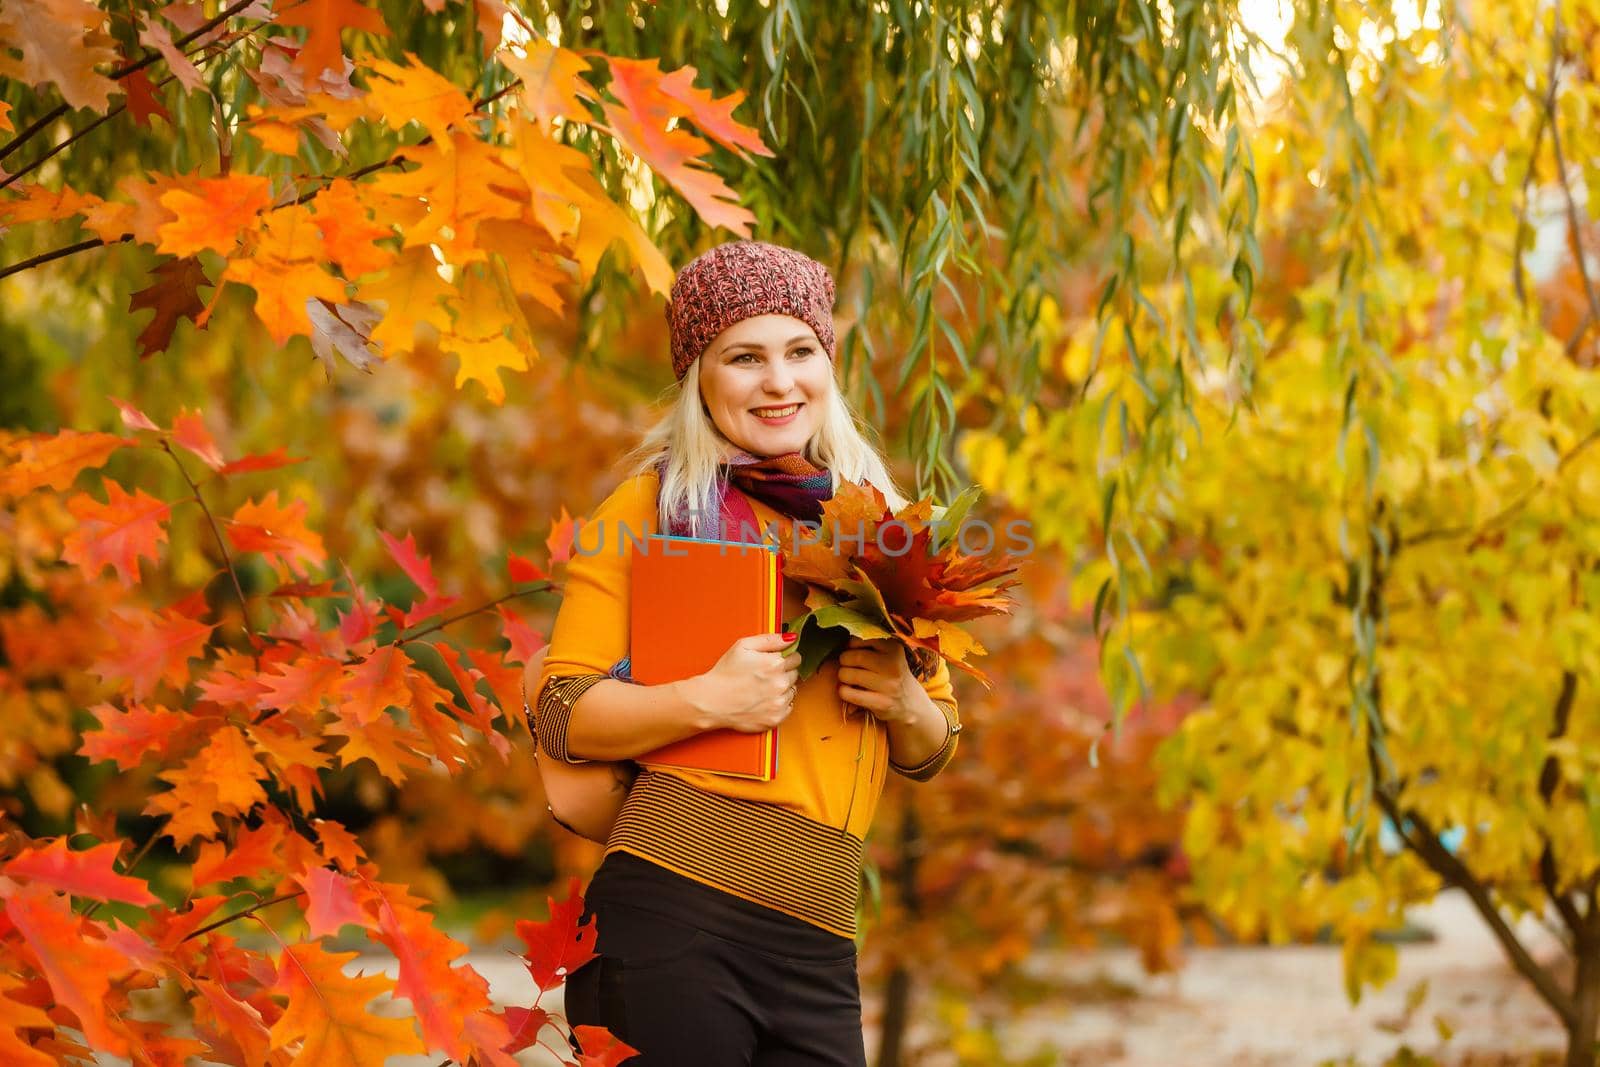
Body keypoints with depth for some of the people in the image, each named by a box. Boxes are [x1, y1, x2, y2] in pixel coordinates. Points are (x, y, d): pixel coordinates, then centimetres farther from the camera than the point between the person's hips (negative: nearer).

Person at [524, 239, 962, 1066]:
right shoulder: (652, 506, 2)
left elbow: (932, 751, 21)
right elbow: (560, 714, -3)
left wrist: (907, 704, -1)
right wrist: (706, 700, -17)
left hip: (817, 952, 4)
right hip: (670, 914, -4)